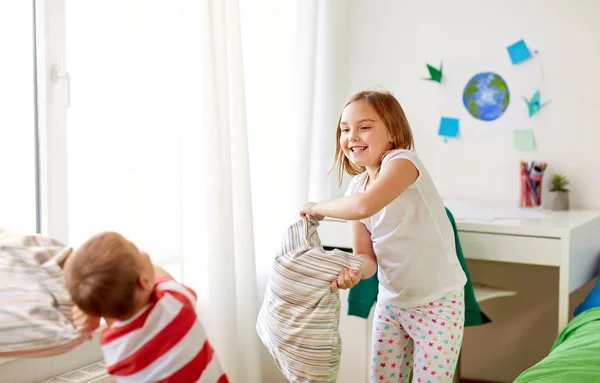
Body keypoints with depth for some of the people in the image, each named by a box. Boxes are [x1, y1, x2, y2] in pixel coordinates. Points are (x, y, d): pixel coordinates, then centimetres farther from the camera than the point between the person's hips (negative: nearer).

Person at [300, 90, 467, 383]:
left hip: (437, 302, -6)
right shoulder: (356, 187, 1)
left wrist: (317, 209, -21)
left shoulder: (402, 161, -20)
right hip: (391, 301, 7)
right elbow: (366, 256, -2)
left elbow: (365, 206, -40)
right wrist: (353, 272, -26)